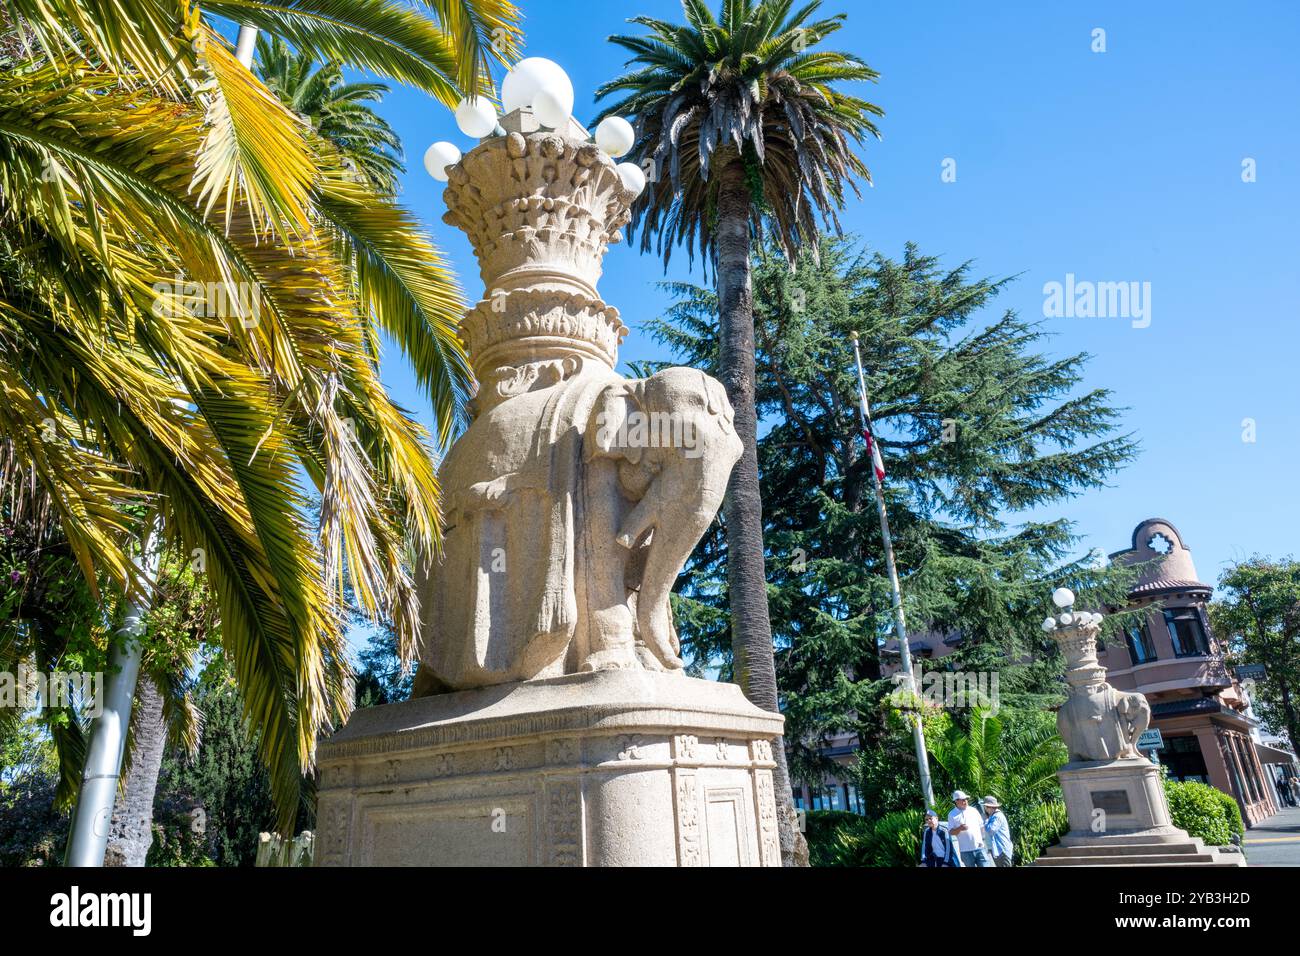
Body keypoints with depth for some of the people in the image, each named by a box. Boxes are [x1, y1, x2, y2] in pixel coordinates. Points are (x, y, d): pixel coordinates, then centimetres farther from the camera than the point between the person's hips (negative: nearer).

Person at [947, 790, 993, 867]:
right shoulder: (952, 815, 1)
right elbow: (951, 832, -4)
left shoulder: (973, 810, 10)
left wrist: (982, 840, 2)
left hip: (979, 848, 2)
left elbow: (981, 826, 15)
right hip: (966, 851, -2)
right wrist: (959, 829, -23)